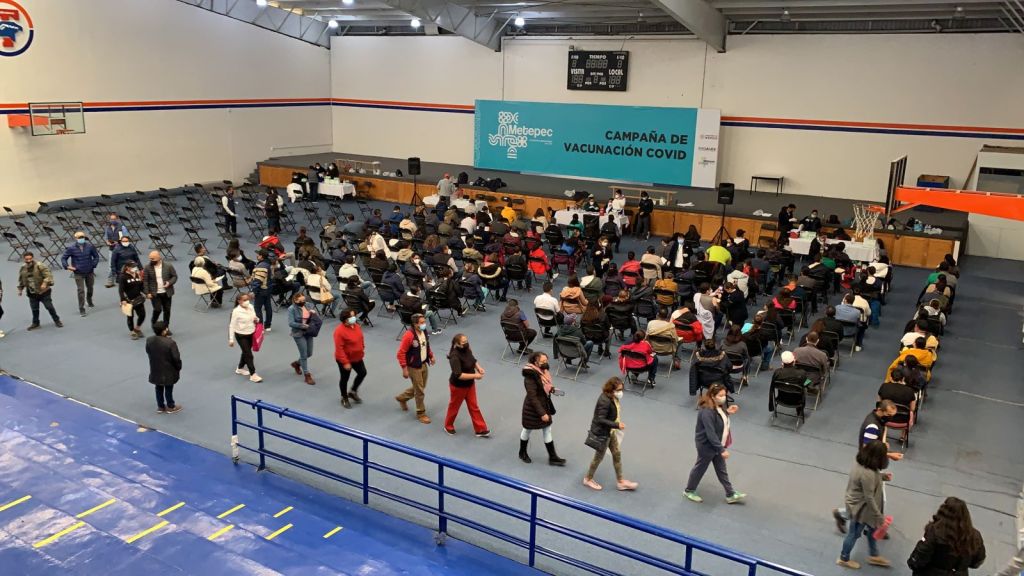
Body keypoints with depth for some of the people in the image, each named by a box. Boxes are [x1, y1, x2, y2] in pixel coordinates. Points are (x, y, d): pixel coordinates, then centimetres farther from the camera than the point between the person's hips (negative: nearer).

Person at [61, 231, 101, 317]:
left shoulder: (90, 246, -5)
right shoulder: (71, 248, -11)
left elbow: (96, 256, 7)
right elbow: (63, 258, -1)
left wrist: (94, 264, -2)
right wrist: (67, 266, -13)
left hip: (89, 272, 3)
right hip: (78, 273, -3)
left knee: (90, 288, 21)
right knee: (81, 290, -8)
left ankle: (89, 300, 51)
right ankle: (81, 309, -1)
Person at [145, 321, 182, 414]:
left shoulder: (149, 340, -10)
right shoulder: (170, 343, -28)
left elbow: (148, 353, 6)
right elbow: (176, 358, -19)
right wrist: (178, 368, -4)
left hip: (155, 370, 5)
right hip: (168, 371, -5)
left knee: (159, 388, 20)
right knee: (168, 389, 12)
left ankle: (160, 406, 32)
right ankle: (171, 407, 27)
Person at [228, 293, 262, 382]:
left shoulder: (251, 307, -3)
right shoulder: (236, 311, -20)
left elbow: (254, 318, 13)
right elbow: (232, 326, -15)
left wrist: (257, 320, -12)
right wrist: (231, 339, -15)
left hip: (251, 334, 6)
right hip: (241, 335, -6)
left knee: (246, 352, 22)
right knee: (249, 355, -4)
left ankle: (240, 369, 43)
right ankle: (253, 375, 5)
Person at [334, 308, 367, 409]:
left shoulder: (356, 326, -4)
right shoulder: (340, 331, -28)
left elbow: (361, 339, 12)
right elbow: (339, 348, -26)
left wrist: (362, 350, 16)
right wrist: (345, 362, -26)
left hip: (357, 357, 8)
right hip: (345, 360, -8)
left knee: (362, 373, 15)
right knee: (345, 378, 10)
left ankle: (353, 392, 35)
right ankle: (344, 398, 31)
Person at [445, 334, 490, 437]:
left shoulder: (467, 350, -7)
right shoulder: (455, 357, -32)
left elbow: (473, 360, 14)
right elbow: (458, 375, -35)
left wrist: (478, 367, -7)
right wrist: (475, 376, -31)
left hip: (470, 384, 7)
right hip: (458, 386, -7)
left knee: (474, 407, 14)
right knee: (454, 407, 15)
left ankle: (480, 429, 24)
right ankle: (448, 426, 39)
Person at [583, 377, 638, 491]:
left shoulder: (612, 397, -4)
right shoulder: (605, 401, -32)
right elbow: (601, 420, -30)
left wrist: (618, 423, 8)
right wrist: (617, 425, -29)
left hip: (610, 431, 9)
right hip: (601, 433, -9)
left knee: (617, 454, 17)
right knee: (599, 457, 11)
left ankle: (620, 481, 31)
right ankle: (588, 479, 33)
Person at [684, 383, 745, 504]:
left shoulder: (719, 406, -5)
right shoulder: (707, 412, -34)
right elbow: (710, 434, -32)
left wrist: (727, 412, -2)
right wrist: (722, 449, -29)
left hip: (716, 444, 8)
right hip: (706, 446, -8)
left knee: (721, 469, 19)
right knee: (700, 468, 13)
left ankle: (731, 495, 32)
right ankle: (689, 491, 35)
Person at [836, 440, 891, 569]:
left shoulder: (862, 463, -9)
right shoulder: (867, 474, -37)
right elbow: (869, 498, -29)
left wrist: (883, 476, 8)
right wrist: (879, 516, -20)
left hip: (859, 504, 9)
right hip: (860, 507, -9)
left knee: (872, 528, 27)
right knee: (854, 534, 14)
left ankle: (874, 556, 48)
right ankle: (844, 559, 36)